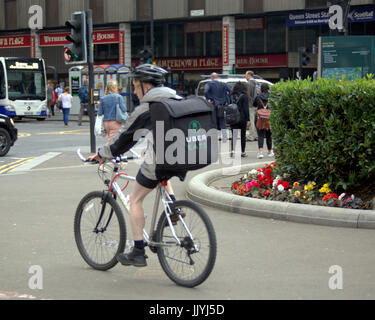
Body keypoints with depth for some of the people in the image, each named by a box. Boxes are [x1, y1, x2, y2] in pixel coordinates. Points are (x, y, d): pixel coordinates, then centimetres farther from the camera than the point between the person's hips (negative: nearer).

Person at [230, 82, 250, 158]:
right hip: (242, 118, -2)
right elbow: (246, 109, -9)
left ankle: (233, 150, -14)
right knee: (243, 135, 8)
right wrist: (248, 120, -8)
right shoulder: (244, 96, -5)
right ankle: (243, 152, 13)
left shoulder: (231, 96, 6)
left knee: (234, 135, 3)